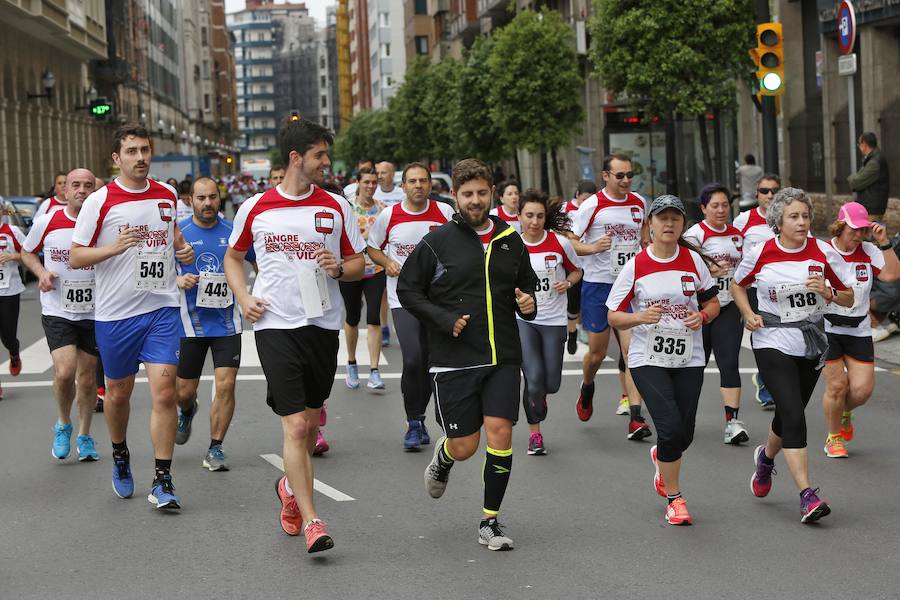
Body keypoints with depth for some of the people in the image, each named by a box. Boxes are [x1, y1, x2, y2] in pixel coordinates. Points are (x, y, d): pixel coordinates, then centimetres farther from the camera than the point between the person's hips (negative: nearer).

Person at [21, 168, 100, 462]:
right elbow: (27, 252, 11)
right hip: (57, 312, -1)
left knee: (87, 377, 9)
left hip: (93, 313, 1)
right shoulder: (47, 222, -6)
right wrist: (41, 272, -8)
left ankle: (84, 436, 28)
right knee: (65, 372, -17)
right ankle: (63, 425, 11)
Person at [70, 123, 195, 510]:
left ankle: (162, 481, -5)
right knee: (118, 392, 12)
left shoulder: (167, 196, 7)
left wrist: (183, 249, 6)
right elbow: (75, 257, -5)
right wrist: (113, 247, -22)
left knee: (164, 390, -10)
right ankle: (120, 456, 40)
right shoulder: (100, 202, -6)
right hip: (115, 313, -2)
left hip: (162, 308, 2)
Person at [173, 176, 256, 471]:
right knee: (184, 391, 8)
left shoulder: (233, 232, 1)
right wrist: (178, 280, -19)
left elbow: (259, 263, 13)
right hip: (190, 322, 0)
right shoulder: (178, 232, -4)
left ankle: (215, 448, 5)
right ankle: (187, 411, 46)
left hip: (227, 322, 0)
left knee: (226, 384, -10)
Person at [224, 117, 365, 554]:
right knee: (295, 424, -11)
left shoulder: (336, 207, 5)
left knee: (309, 421, 13)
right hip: (275, 324, -3)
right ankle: (311, 520, -9)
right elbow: (233, 257, 17)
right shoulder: (255, 208, 2)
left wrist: (338, 268, -11)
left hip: (323, 324, 3)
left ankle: (291, 488, 40)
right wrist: (243, 298, 1)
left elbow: (358, 263, 11)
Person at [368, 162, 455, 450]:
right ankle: (413, 423, -1)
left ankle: (418, 419, 27)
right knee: (413, 360, -16)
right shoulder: (389, 215, -1)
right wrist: (387, 262, -6)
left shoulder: (445, 213, 0)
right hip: (403, 299, -2)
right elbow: (372, 247, 12)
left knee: (430, 364, 7)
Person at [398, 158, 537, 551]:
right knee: (465, 447, 0)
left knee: (500, 433, -7)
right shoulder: (437, 242, -3)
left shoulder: (511, 241, 9)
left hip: (503, 359, 3)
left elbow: (528, 283, 23)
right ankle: (442, 457, 39)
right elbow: (407, 288, 2)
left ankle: (490, 522, 6)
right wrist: (444, 320, -11)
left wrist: (528, 303, 0)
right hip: (453, 360, -3)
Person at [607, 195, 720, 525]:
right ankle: (674, 498, 2)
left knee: (684, 435, 4)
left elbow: (712, 302, 12)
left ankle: (661, 456, 42)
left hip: (689, 359, 3)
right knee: (671, 427, -17)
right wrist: (640, 317, -21)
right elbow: (613, 316, -2)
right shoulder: (636, 265, -5)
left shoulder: (693, 259, 3)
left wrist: (703, 316, -10)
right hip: (648, 359, -3)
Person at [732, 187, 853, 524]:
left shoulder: (823, 253, -4)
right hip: (772, 342, -3)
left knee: (790, 414, 15)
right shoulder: (760, 253, -7)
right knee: (793, 415, -16)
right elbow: (737, 286, 11)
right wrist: (749, 314, -6)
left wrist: (828, 292, -18)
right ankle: (807, 496, -17)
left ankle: (766, 457, 48)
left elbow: (849, 299, 3)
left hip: (812, 344, 3)